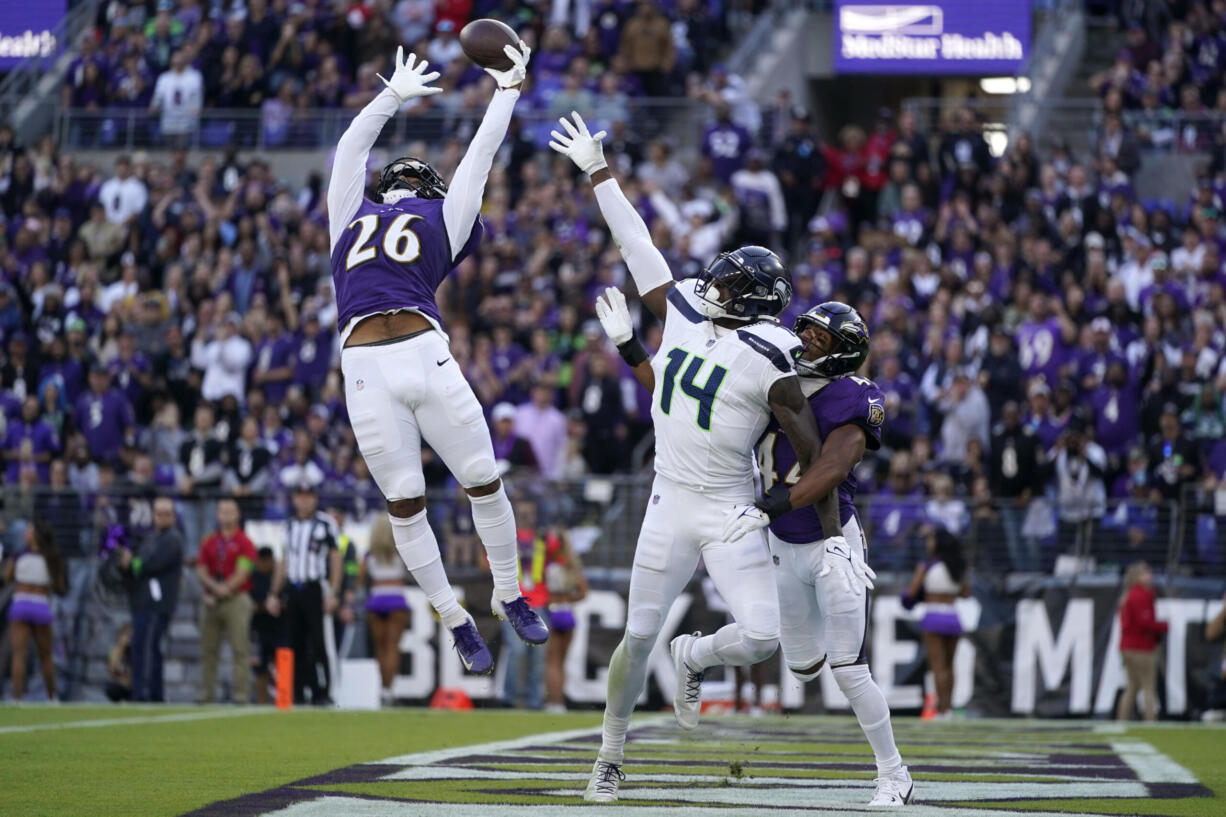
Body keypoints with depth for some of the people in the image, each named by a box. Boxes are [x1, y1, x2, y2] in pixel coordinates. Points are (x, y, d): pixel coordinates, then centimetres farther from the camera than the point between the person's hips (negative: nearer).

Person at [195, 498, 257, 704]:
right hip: (211, 601, 5)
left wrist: (225, 589, -11)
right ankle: (205, 695, 8)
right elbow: (201, 571, 8)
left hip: (236, 600, -5)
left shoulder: (244, 543, 2)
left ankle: (241, 694, -12)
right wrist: (215, 587, -9)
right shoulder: (209, 543, 16)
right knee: (208, 650, 4)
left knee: (240, 649, -9)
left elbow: (242, 573, -6)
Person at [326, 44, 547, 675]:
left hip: (428, 360, -1)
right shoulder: (351, 218, 26)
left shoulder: (444, 219, 21)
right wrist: (394, 95, 48)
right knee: (405, 506, 1)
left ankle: (508, 596, 23)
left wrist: (509, 89, 41)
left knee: (485, 485, 3)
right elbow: (351, 148, 38)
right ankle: (456, 622, 12)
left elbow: (480, 154, 29)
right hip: (366, 373, 1)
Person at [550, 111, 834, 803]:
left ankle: (694, 658, 16)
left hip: (731, 515, -4)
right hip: (670, 506, 4)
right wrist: (599, 173, 18)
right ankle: (612, 754, 23)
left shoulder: (769, 361, -14)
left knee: (763, 636, -16)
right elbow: (637, 245, 12)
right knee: (639, 638, 7)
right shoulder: (684, 314, 2)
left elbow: (812, 448, -9)